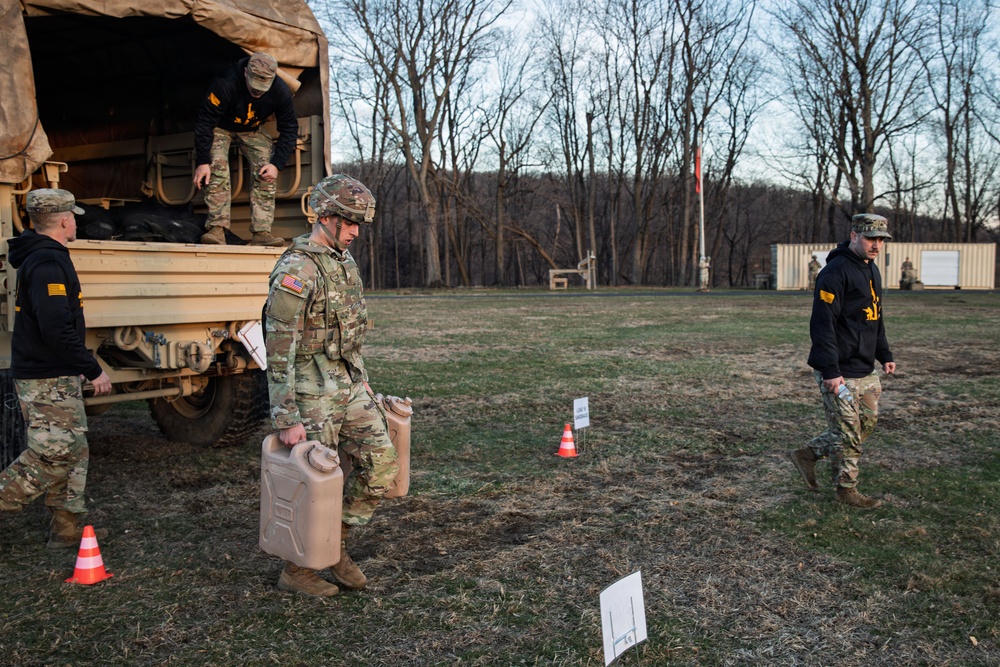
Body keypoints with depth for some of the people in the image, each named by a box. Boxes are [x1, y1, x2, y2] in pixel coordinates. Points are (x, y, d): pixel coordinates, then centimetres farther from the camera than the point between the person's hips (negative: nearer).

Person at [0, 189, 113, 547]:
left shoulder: (36, 257, 15)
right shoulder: (48, 263, -19)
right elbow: (58, 330, -27)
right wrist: (94, 370, -19)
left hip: (55, 375, 11)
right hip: (50, 380, -11)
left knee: (74, 451, 13)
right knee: (55, 453, -7)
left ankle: (67, 527, 20)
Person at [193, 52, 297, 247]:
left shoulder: (280, 92, -25)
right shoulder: (226, 84, -35)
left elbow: (289, 129, -12)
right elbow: (204, 123, -28)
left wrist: (277, 164, -21)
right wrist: (202, 162, -31)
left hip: (252, 130, 3)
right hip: (220, 127, -3)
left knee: (266, 175, -15)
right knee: (217, 169, -24)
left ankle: (261, 232, -16)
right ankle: (217, 229, -26)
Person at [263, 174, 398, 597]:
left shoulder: (345, 261, 10)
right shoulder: (296, 272, -19)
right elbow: (279, 353, -20)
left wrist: (362, 382, 21)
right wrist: (286, 420, -20)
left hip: (348, 385, 8)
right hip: (312, 391, -8)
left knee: (381, 463, 5)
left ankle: (335, 543, 22)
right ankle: (296, 570, 21)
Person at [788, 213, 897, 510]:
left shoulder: (872, 270, 14)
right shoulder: (836, 272, -17)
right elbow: (822, 323, -21)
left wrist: (885, 355, 20)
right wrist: (830, 371, -24)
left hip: (865, 370, 10)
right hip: (839, 372, -9)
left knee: (867, 423, 15)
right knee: (848, 432, 0)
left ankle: (807, 454, 26)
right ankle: (846, 489, 17)